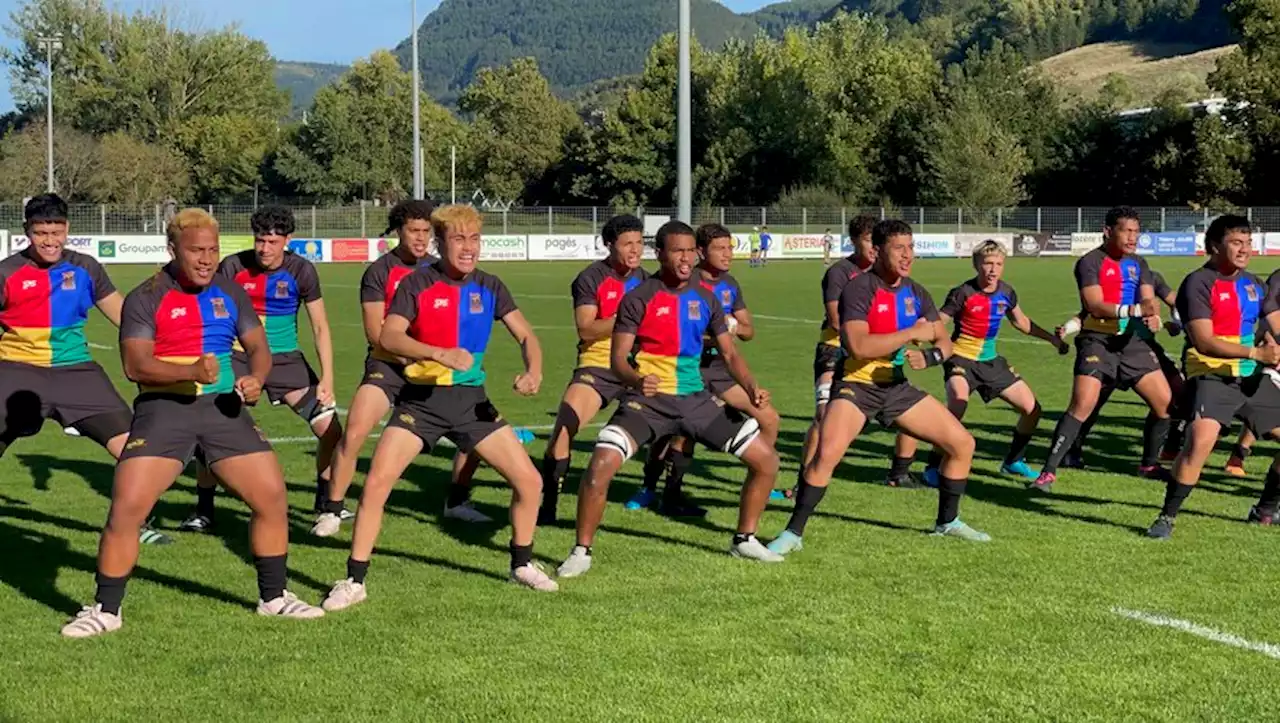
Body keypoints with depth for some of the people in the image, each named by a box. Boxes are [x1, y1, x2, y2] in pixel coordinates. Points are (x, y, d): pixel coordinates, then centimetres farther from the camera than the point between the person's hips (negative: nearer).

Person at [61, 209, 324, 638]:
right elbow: (134, 364, -13)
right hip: (163, 409, -4)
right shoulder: (147, 298, -5)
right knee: (126, 508, -13)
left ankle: (274, 597, 20)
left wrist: (256, 378, -10)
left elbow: (258, 347, 13)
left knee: (273, 498, 1)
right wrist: (191, 371, -27)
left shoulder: (230, 295, 10)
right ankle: (106, 610, 4)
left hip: (222, 407, 4)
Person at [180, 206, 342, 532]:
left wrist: (327, 379, -11)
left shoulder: (301, 271, -8)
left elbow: (320, 326, -4)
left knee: (331, 430, -7)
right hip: (240, 358, -1)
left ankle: (325, 502, 16)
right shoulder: (233, 267, -10)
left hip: (285, 359, 1)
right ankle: (203, 511, 4)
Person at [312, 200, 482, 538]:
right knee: (353, 433, -20)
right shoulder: (379, 272, -5)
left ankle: (457, 501, 19)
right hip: (387, 364, -4)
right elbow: (376, 332, -10)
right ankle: (332, 510, -2)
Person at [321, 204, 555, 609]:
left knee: (530, 480, 0)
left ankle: (523, 565, 23)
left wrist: (533, 371, -15)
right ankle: (354, 581, -2)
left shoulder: (489, 287, 3)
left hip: (471, 399, 4)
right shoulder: (417, 285, -8)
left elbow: (526, 336, 6)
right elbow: (388, 337, -21)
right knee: (376, 482, -16)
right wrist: (440, 354, -35)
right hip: (421, 398, -3)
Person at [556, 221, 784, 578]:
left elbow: (729, 354, 11)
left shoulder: (705, 299, 7)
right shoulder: (638, 299, -7)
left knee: (766, 460, 1)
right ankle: (582, 551, -6)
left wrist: (751, 388, -7)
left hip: (696, 398, 5)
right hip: (649, 399, -5)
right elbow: (618, 358, -9)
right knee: (601, 465, -26)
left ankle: (744, 539, 22)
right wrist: (636, 379, -31)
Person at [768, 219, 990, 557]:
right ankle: (793, 533, -13)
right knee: (827, 453, -29)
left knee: (962, 443, 5)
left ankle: (947, 521, 26)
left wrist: (928, 356, -13)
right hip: (856, 385, -7)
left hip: (896, 386, 7)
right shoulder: (859, 289, -16)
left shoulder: (916, 293, 5)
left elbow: (945, 343, 11)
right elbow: (858, 346, -30)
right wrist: (912, 333, -23)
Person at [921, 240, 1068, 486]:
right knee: (957, 405, -33)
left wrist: (1052, 338, 21)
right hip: (961, 358, -6)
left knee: (1032, 409, 4)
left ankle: (1012, 461, 27)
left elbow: (1022, 322, 19)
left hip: (991, 361, 6)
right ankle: (933, 467, -19)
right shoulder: (963, 294, -17)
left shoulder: (1006, 293, 0)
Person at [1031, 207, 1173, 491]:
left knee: (1166, 402, 5)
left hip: (1132, 341, 6)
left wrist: (1153, 315, -21)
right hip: (1098, 340, -6)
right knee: (1082, 405, -19)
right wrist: (1134, 310, -31)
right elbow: (1095, 306, -18)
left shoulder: (1138, 264, 13)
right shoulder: (1090, 262, -7)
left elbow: (1149, 299, 3)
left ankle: (1149, 464, 24)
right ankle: (1048, 472, -14)